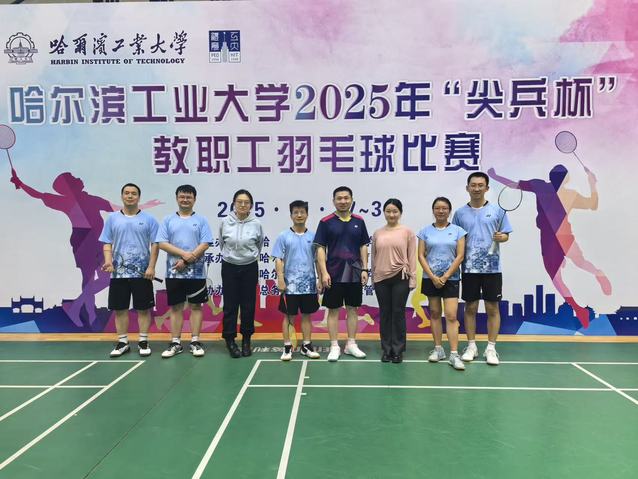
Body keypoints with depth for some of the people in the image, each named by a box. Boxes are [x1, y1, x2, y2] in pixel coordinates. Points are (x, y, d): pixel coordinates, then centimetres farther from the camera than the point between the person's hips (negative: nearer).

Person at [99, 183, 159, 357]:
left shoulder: (148, 219, 1)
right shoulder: (112, 218, 7)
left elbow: (155, 244, -1)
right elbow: (107, 243, 6)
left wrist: (151, 266, -10)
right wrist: (108, 261, -11)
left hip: (142, 272, -2)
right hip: (118, 272, 2)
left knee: (143, 308, 4)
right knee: (120, 309, 7)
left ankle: (143, 342, 15)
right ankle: (122, 342, 18)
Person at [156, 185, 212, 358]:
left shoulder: (201, 220, 3)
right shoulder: (168, 220, 6)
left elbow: (204, 245, -6)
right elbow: (162, 243, -3)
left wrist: (186, 261, -14)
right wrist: (184, 253, -16)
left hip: (196, 272, -1)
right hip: (174, 272, 1)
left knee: (196, 306, 5)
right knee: (176, 307, 7)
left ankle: (195, 342, 13)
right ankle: (175, 343, 15)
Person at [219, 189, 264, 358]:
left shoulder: (256, 224, -6)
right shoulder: (225, 222, -5)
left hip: (250, 268, 0)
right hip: (229, 267, 0)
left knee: (248, 305, 7)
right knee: (230, 305, 3)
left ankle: (246, 340, 20)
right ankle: (230, 340, 13)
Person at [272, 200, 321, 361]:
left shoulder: (313, 237, 5)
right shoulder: (284, 237, -1)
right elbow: (278, 259, -3)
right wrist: (280, 279, -11)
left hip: (309, 284, 2)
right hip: (290, 284, -2)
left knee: (307, 315, 11)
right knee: (289, 316, 5)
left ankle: (306, 346, 21)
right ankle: (287, 347, 14)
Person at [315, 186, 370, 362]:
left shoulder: (359, 221, 6)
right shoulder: (326, 222, -4)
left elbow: (363, 247, 9)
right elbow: (320, 248, -5)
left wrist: (364, 269, 1)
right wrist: (324, 272, -13)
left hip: (354, 273, 3)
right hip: (334, 274, -3)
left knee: (352, 309, 10)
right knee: (333, 310, 4)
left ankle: (351, 344, 22)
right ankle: (334, 347, 13)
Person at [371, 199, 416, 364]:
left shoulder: (407, 232, -1)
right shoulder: (377, 233, 7)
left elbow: (412, 257, -1)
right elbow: (374, 257, 12)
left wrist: (412, 279, -4)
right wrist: (373, 278, 11)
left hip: (400, 278, -3)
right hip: (381, 278, 3)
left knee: (398, 313, 3)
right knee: (385, 314, 9)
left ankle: (398, 350, 13)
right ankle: (386, 349, 19)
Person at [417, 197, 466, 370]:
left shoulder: (457, 231, 2)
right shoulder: (425, 231, 5)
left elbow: (460, 256, -3)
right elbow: (421, 256, 1)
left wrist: (445, 276, -10)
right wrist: (433, 277, -9)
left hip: (451, 278, -2)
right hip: (430, 278, 2)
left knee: (451, 316, -8)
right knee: (435, 314, 8)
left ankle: (454, 354, -6)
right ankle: (438, 349, 19)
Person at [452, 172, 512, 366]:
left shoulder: (497, 210, 2)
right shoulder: (460, 213, 5)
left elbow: (506, 234, 5)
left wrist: (501, 237, -18)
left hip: (492, 267, -1)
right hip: (469, 268, 1)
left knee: (492, 308, 3)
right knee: (470, 307, 7)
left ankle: (491, 348, 13)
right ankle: (471, 346, 18)